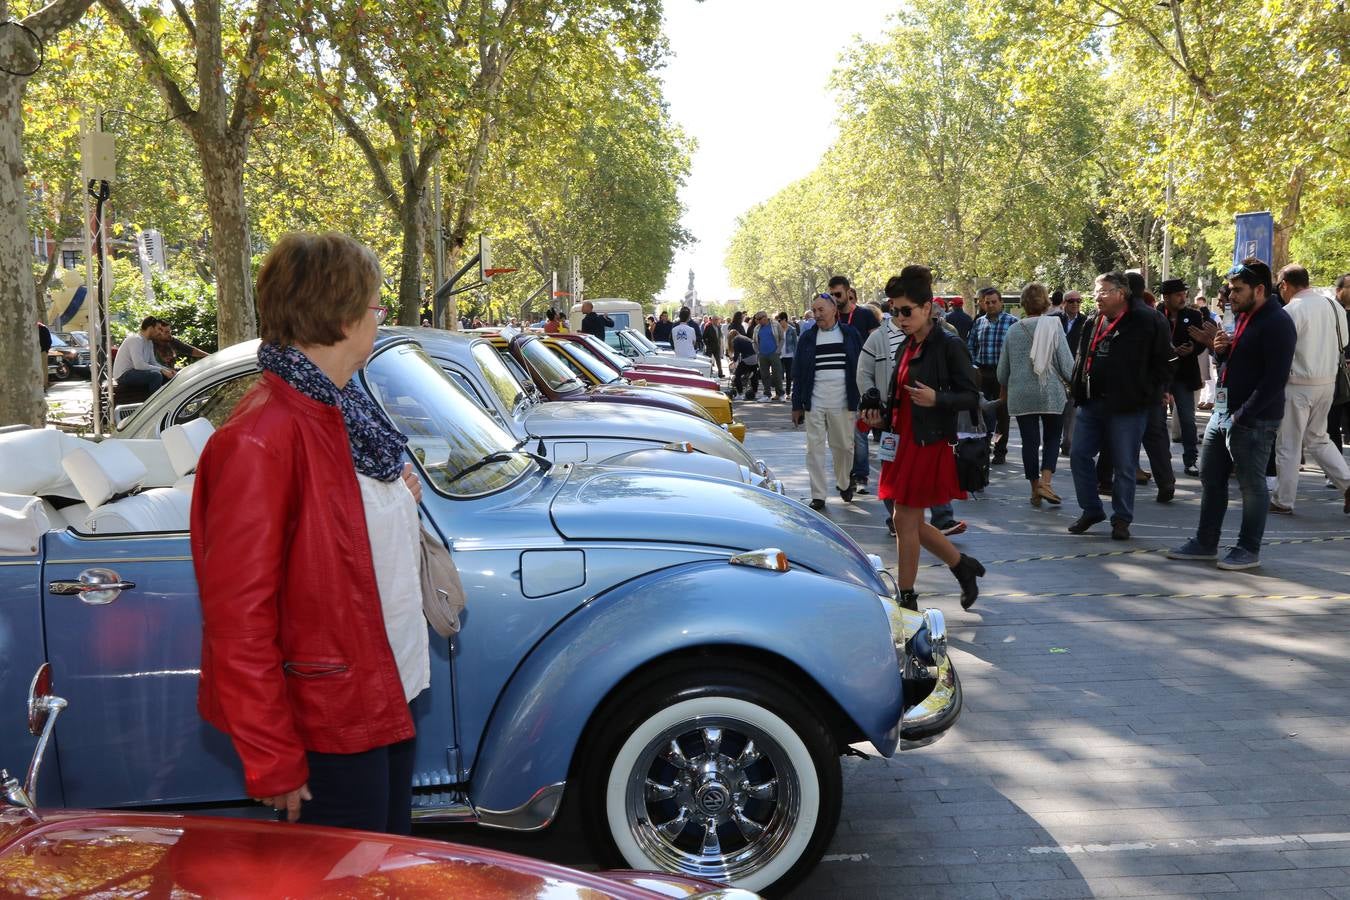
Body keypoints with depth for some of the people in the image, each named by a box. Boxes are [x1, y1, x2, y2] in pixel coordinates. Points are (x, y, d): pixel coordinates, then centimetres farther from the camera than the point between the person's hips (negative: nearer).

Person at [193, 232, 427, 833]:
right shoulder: (262, 439, -24)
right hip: (329, 731, -9)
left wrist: (398, 499, 2)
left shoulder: (344, 410, 5)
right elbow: (238, 619, -22)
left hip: (385, 694, 9)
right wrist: (272, 765, -19)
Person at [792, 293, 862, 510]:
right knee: (815, 448, 0)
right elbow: (798, 374, 7)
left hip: (842, 403, -1)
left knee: (844, 446, 8)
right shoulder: (807, 338, 6)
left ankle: (843, 484, 33)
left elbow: (860, 368, 4)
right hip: (814, 403, 1)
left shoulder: (850, 335, 3)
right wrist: (797, 405, 4)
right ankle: (818, 496, 5)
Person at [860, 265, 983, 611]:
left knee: (905, 520, -3)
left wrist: (936, 399, -27)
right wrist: (882, 416, 2)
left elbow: (972, 397, -11)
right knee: (910, 522, 12)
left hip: (930, 444, -8)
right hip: (903, 443, 8)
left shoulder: (948, 345, -10)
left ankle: (906, 598, 10)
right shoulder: (906, 347, 13)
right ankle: (964, 566, 31)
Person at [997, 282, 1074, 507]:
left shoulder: (1013, 331, 2)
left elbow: (1002, 370, 9)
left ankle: (1035, 489, 12)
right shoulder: (1053, 327, -6)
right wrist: (1074, 383, 13)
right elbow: (1067, 366, -7)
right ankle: (1046, 482, -4)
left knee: (1029, 441, 7)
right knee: (1052, 438, 12)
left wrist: (1007, 388, 28)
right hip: (1051, 394, -2)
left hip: (1020, 395, 2)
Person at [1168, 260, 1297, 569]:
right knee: (1210, 478, 13)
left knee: (1251, 485, 2)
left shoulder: (1277, 323, -14)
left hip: (1253, 420, -9)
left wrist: (1242, 415, -21)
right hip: (1223, 413, 9)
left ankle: (1249, 550, 13)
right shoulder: (1242, 317, 15)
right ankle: (1205, 543, 23)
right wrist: (1219, 349, 1)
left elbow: (1275, 379, -20)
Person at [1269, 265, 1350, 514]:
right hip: (1328, 382, 7)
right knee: (1317, 438, 22)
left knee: (1288, 446, 4)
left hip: (1298, 385, -7)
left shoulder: (1291, 310, -16)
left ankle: (1282, 501, 11)